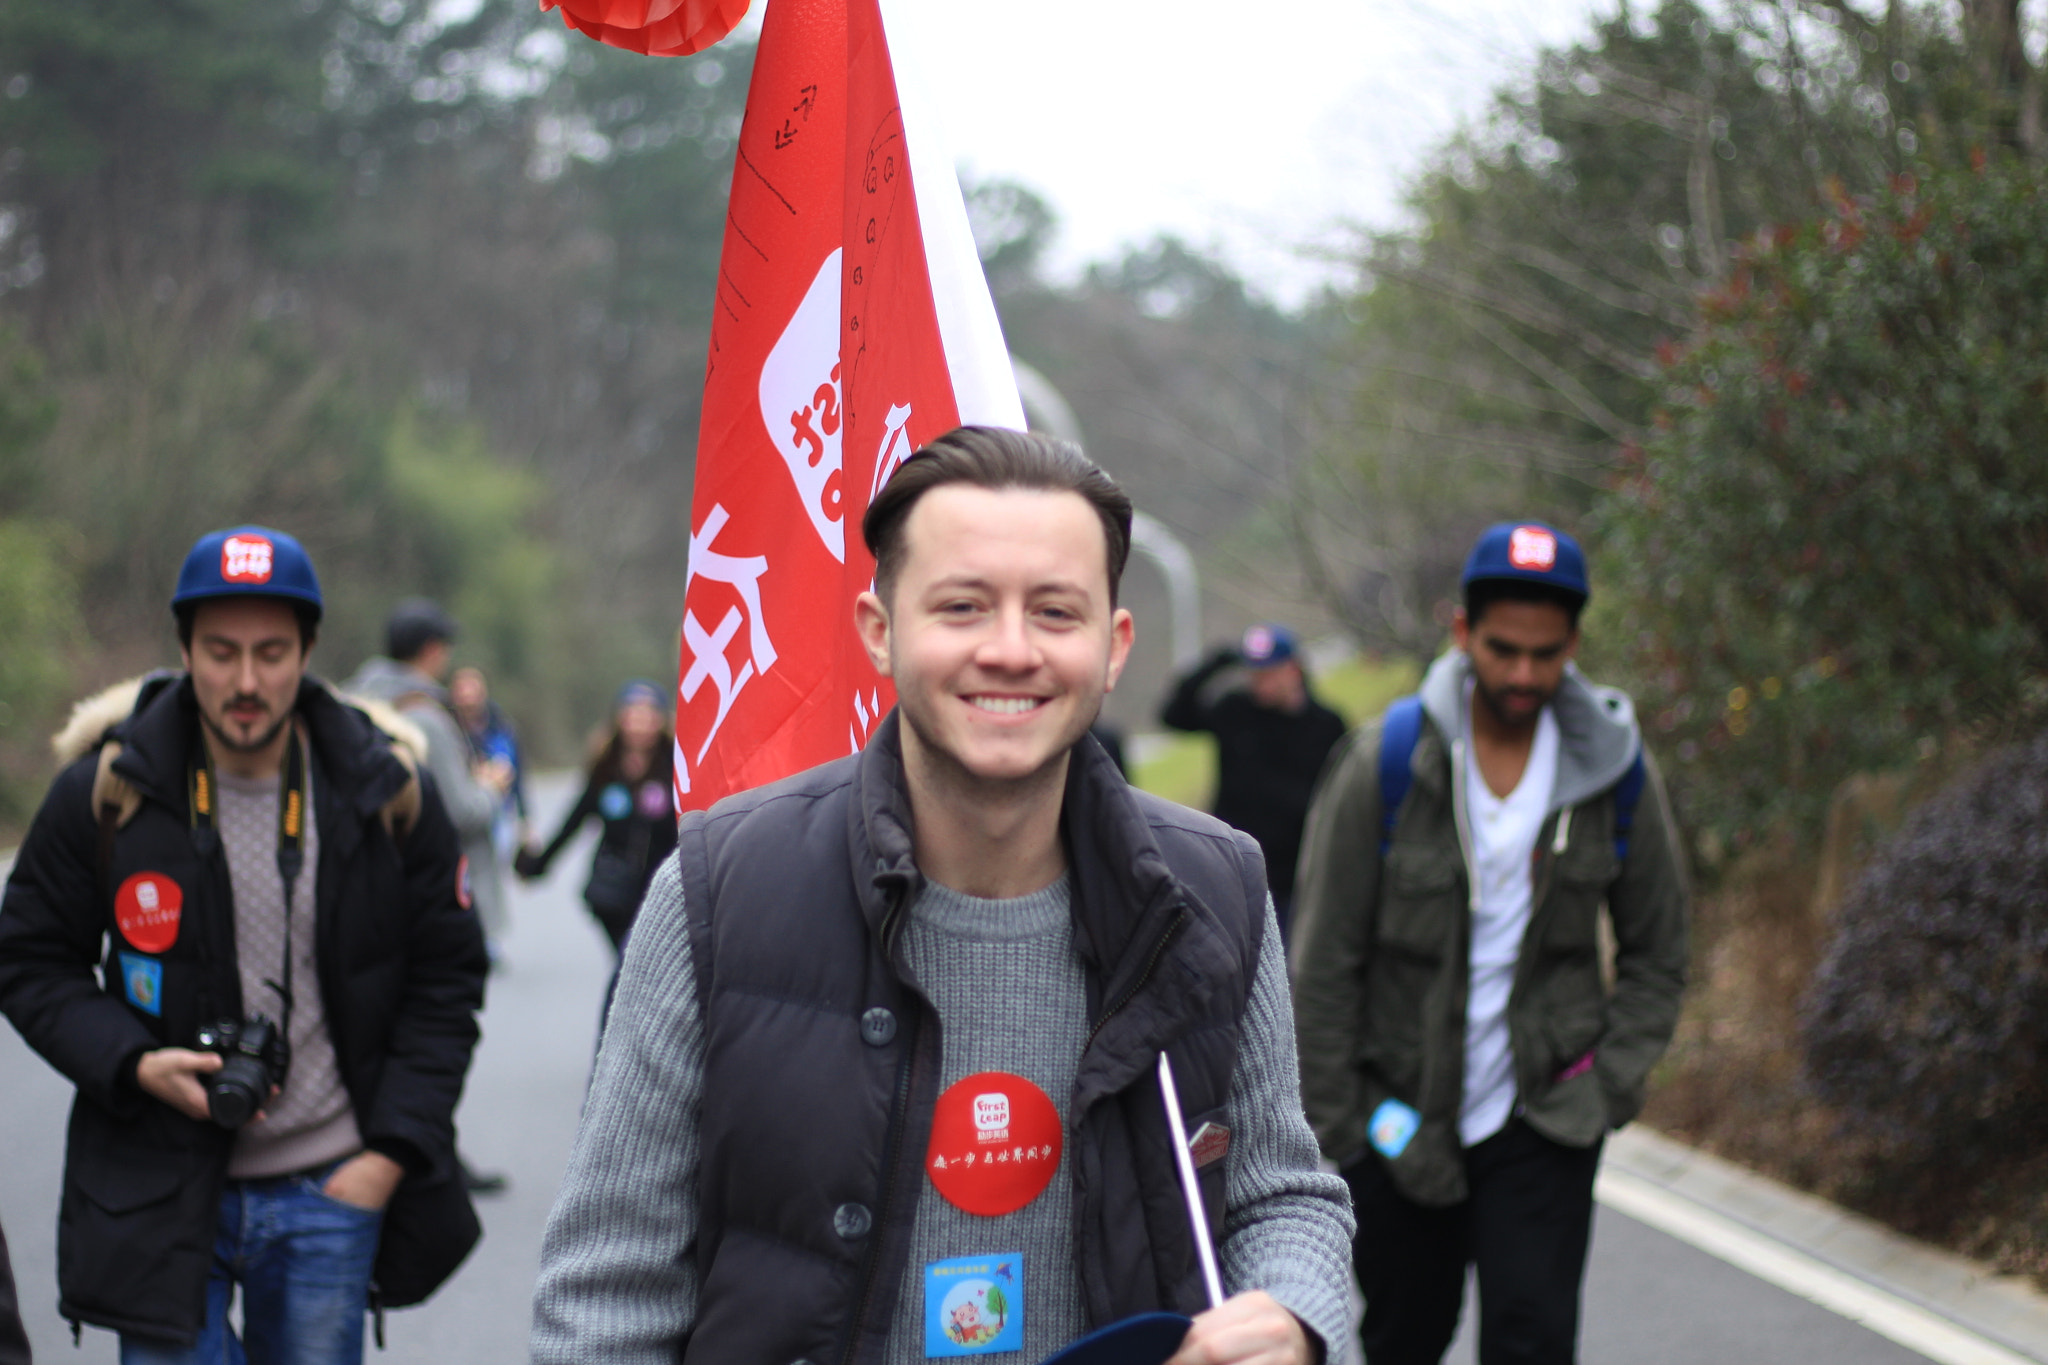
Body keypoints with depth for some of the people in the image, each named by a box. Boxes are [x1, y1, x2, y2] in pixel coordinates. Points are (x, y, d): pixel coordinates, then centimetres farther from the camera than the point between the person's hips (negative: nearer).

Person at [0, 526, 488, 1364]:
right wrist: (134, 1065, -12)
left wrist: (392, 1152, -3)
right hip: (159, 1193, -1)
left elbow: (445, 980, 5)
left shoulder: (387, 793, -1)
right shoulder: (106, 790, -4)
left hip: (329, 1195, 1)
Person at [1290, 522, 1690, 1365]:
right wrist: (1328, 1133, -5)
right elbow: (1325, 966, -5)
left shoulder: (1617, 774, -3)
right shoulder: (1385, 765, -9)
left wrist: (1606, 1089, -2)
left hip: (1543, 1122, 0)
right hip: (1400, 1123, 0)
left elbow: (1657, 958, 9)